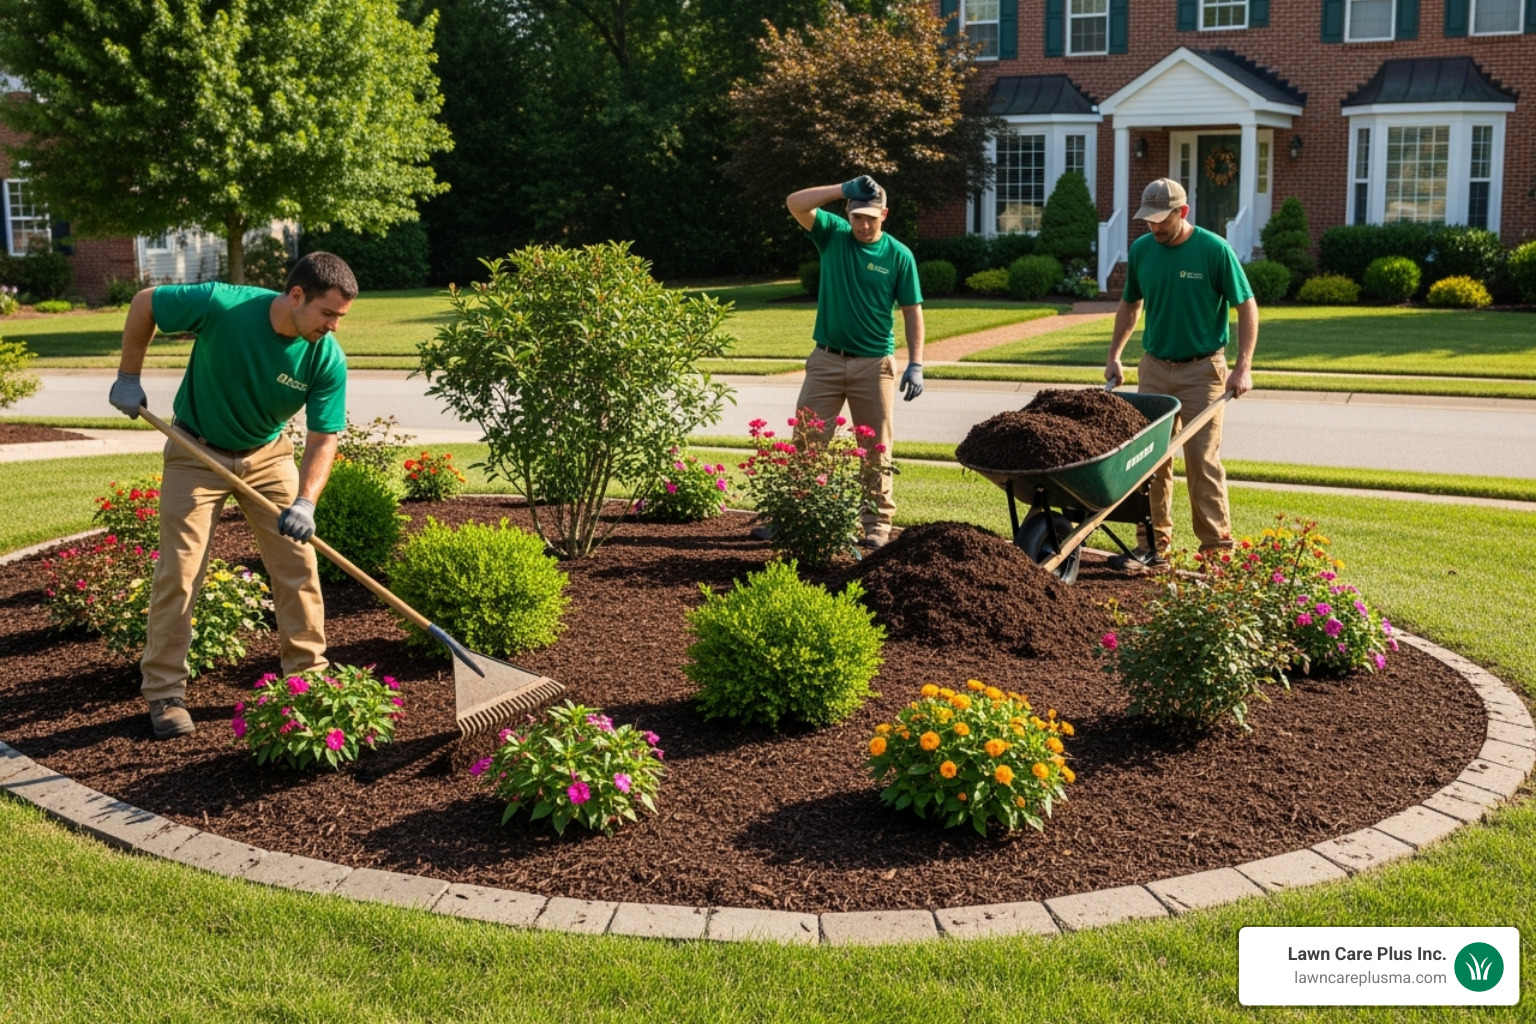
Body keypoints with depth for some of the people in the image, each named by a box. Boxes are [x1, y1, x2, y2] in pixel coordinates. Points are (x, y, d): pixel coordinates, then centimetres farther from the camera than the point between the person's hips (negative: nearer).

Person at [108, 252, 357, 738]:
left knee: (298, 564, 0)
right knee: (179, 573, -4)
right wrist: (129, 377, -9)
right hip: (197, 453, -2)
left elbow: (323, 438, -18)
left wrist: (305, 502, -33)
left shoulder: (327, 359, -21)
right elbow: (144, 303, -12)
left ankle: (308, 674, 16)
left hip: (268, 455, 3)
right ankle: (165, 693, 6)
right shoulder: (222, 306, -28)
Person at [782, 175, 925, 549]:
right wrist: (844, 189, -17)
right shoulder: (833, 235, 2)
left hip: (874, 364, -1)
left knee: (876, 448, 5)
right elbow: (796, 203, -11)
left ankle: (877, 522, 13)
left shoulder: (898, 255, -2)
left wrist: (915, 364, -8)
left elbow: (912, 311, 0)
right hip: (826, 359, 1)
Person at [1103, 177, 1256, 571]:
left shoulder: (1214, 250, -13)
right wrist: (1114, 356, 10)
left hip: (1202, 369, -4)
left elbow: (1246, 306, -8)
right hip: (1154, 366, 5)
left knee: (1202, 459, -4)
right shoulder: (1141, 250, 1)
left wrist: (1243, 368, -15)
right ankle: (1153, 545, 12)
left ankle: (1218, 548, 5)